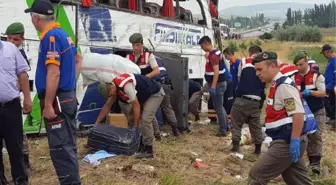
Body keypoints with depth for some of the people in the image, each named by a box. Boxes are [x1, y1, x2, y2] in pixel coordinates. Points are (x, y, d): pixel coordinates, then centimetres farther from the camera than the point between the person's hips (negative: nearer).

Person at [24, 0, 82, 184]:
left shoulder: (50, 36, -16)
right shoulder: (63, 34, 13)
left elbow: (53, 73, -23)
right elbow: (78, 61, 26)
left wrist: (48, 105, -22)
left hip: (57, 100, -10)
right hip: (68, 97, 10)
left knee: (60, 148, -4)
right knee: (68, 146, 16)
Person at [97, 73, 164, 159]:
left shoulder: (126, 86, -34)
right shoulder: (112, 86, -6)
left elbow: (136, 106, -28)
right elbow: (107, 106, 4)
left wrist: (135, 127, -20)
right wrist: (96, 123, 6)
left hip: (155, 94, -9)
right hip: (143, 95, 9)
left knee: (145, 119, -19)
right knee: (132, 118, 6)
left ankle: (148, 150, -10)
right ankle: (140, 143, 17)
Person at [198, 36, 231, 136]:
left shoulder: (213, 55, -20)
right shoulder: (216, 52, 12)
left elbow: (216, 71, -27)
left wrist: (213, 86, -29)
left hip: (218, 84, -10)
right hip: (220, 82, 10)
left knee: (218, 108, -3)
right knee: (220, 107, 19)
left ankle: (223, 131, 5)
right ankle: (226, 126, 28)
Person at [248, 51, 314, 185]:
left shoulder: (284, 85, -17)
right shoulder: (276, 85, 13)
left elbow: (298, 113, -24)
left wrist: (295, 140, -25)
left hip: (287, 142, -10)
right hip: (286, 140, 10)